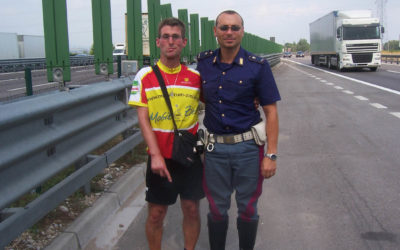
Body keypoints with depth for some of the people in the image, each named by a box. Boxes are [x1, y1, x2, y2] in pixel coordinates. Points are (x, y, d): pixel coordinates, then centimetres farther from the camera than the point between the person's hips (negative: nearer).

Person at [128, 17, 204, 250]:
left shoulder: (195, 76, 1)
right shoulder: (145, 76, -2)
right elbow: (143, 118, -6)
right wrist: (155, 155, -15)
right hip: (160, 157, -1)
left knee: (192, 209, 10)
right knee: (156, 214, 7)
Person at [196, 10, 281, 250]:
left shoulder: (257, 66, -6)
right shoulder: (204, 62, 3)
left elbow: (271, 112, -6)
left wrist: (271, 155, -11)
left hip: (247, 147, -2)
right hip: (215, 147, 2)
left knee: (247, 208, 10)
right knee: (217, 208, 12)